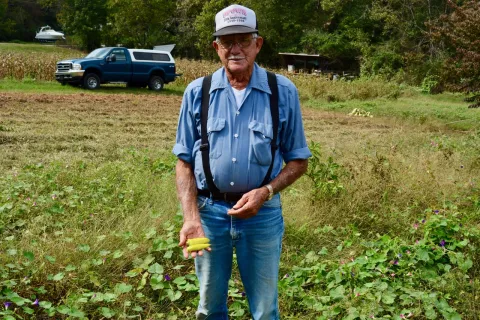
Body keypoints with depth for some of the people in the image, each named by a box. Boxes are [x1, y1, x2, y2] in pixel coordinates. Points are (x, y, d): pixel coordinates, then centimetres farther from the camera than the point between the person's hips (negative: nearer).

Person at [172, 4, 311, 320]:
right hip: (209, 211, 1)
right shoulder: (197, 92, -3)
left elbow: (298, 160, 0)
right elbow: (184, 161, -1)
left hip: (263, 214, -1)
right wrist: (191, 217, -13)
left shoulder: (283, 92, -6)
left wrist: (266, 192, -17)